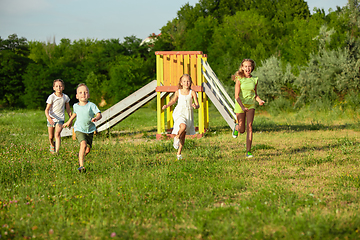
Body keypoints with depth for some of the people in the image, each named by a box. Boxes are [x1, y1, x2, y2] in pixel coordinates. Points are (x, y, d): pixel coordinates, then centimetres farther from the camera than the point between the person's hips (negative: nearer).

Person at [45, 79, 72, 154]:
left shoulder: (65, 97, -1)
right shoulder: (51, 97, -11)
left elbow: (68, 109, 12)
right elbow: (47, 109, -13)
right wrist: (49, 118, -32)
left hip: (60, 119, 0)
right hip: (51, 119, 0)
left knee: (57, 134, -22)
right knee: (51, 137, 11)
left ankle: (56, 151, -26)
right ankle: (52, 145, 43)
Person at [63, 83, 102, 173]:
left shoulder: (91, 105, -11)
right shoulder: (75, 106, 0)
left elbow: (99, 114, -21)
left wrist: (96, 118, -44)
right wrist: (69, 121, 34)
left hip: (90, 131, 1)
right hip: (79, 130, -1)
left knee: (88, 150, 11)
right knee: (83, 144, -27)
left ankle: (81, 156, 50)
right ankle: (81, 166, -31)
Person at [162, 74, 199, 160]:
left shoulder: (192, 93, -1)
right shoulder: (178, 92, 3)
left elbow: (197, 104, -4)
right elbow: (173, 100, 21)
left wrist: (195, 106, -28)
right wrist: (167, 105, 5)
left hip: (188, 114, 1)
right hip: (179, 113, -1)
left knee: (183, 135, 8)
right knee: (183, 126, -33)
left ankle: (179, 153, 21)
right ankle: (177, 137, -2)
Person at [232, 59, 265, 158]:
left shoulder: (254, 80, 2)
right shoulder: (239, 79, -10)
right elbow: (237, 96, -15)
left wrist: (259, 100, -6)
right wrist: (242, 106, -29)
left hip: (251, 105, 2)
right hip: (240, 105, -2)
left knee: (249, 126, -11)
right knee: (242, 130, 4)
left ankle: (248, 151, -9)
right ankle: (236, 127, 44)